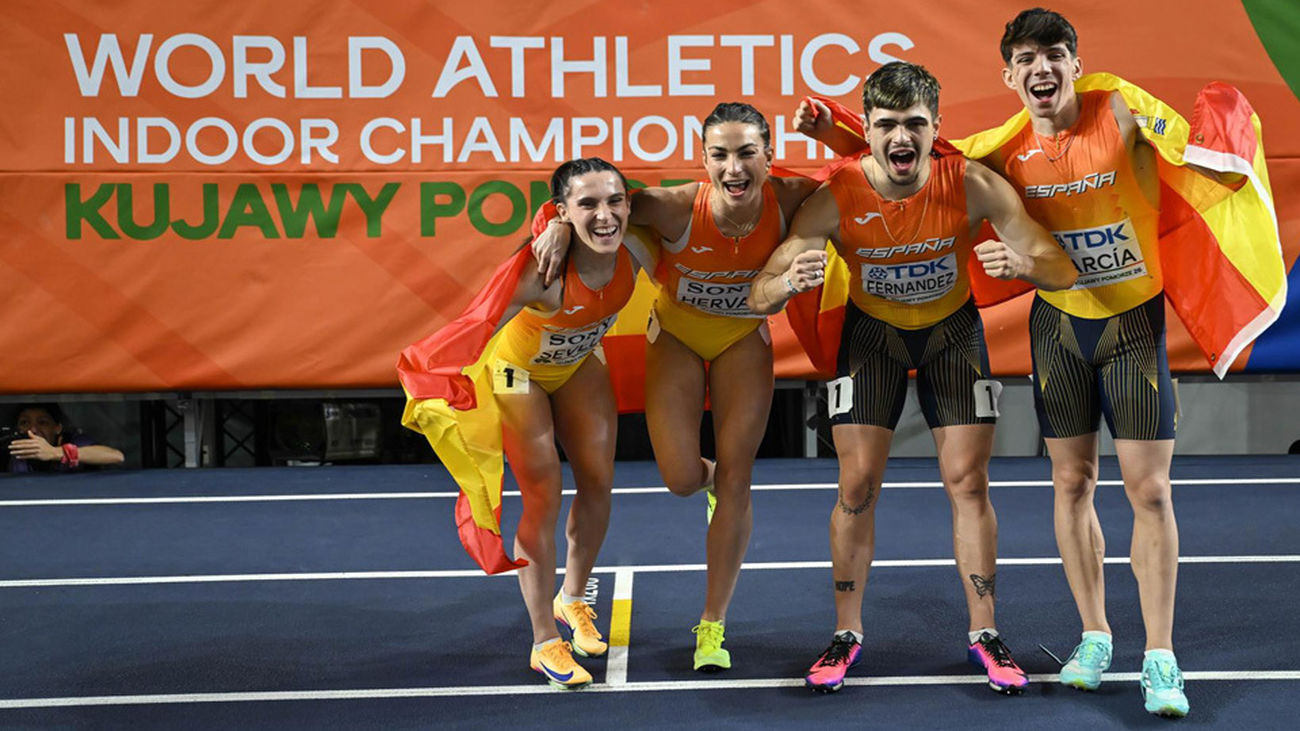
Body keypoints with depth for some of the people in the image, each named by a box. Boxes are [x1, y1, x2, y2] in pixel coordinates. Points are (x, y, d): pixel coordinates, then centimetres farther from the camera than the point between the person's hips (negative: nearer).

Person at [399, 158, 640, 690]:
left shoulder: (635, 252, -27)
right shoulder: (542, 271, -42)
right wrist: (435, 396, -51)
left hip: (580, 365, 5)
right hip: (517, 369, -5)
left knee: (598, 484, 11)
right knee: (543, 497, -5)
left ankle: (572, 599, 36)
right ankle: (546, 644, 7)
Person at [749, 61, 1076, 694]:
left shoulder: (973, 186, -27)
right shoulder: (836, 199, -27)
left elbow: (1062, 271, -24)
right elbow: (758, 297, -27)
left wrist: (1021, 263, -48)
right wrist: (789, 281, -51)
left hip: (953, 330, 0)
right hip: (872, 331, 0)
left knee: (968, 482, -2)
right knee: (857, 486, -4)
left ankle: (984, 635, 12)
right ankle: (847, 635, 11)